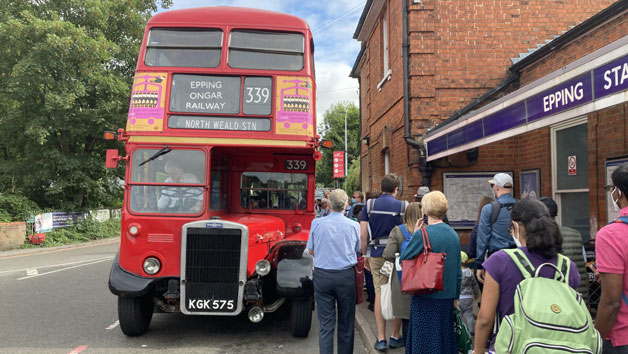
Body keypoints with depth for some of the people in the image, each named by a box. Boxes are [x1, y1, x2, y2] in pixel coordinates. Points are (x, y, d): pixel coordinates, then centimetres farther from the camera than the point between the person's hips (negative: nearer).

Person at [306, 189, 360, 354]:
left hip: (322, 275, 0)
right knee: (346, 323, 13)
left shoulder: (317, 223, -5)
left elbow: (310, 250, 4)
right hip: (346, 275, 0)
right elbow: (357, 251, 7)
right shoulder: (354, 225, -4)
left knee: (326, 323, 5)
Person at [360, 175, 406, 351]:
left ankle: (381, 339, 10)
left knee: (379, 293, 7)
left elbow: (362, 235, -1)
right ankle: (396, 337, 20)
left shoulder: (369, 205, 0)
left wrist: (365, 255, 9)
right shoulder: (402, 206, -4)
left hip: (376, 254, 2)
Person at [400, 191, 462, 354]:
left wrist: (415, 234, 0)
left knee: (425, 340, 6)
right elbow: (458, 271, 8)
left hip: (426, 298, -5)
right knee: (445, 337, 19)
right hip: (448, 297, 6)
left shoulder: (422, 234, -17)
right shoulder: (454, 234, 2)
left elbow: (404, 258, -6)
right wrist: (456, 297, 18)